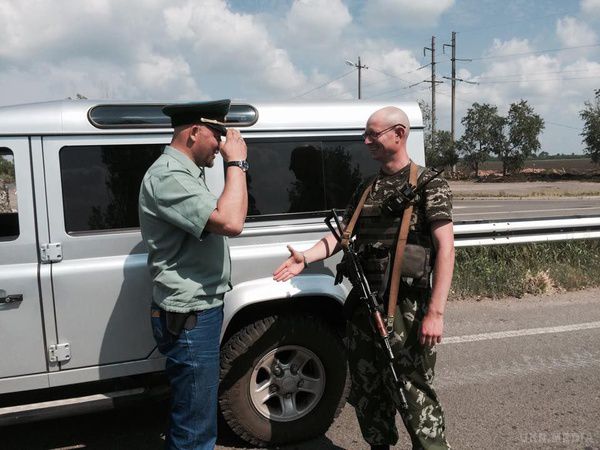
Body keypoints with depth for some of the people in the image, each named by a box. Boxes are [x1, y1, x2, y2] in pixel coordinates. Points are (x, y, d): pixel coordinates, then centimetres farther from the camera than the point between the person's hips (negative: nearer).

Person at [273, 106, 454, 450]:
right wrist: (306, 258, -6)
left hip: (405, 307, -6)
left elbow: (445, 249, -13)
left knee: (413, 393, 1)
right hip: (362, 303, 6)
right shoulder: (366, 188, 13)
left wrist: (436, 312, -20)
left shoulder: (429, 184, -6)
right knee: (366, 389, 17)